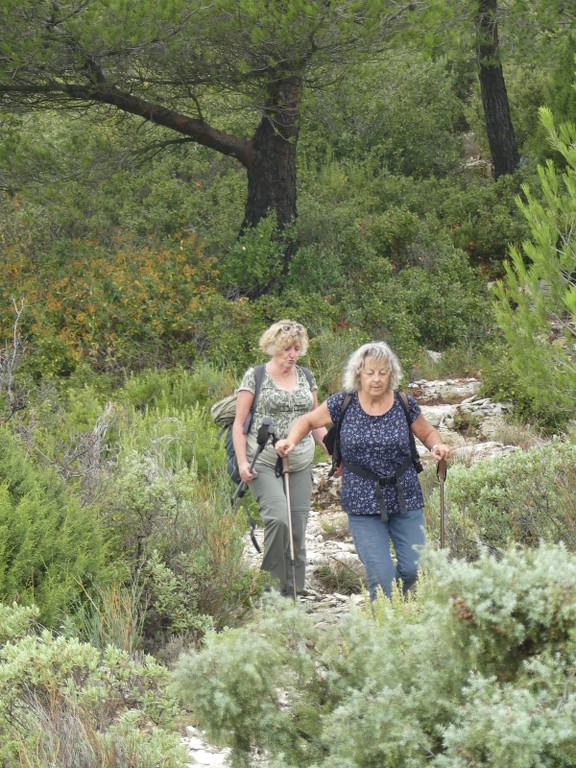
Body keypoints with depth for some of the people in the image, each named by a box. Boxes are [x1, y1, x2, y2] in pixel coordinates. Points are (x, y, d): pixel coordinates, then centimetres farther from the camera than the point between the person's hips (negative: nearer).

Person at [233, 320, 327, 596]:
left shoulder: (306, 378, 14)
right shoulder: (255, 376, 1)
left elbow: (316, 425, 20)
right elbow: (239, 423, 0)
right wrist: (242, 461, -11)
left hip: (300, 466, 5)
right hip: (265, 464, -5)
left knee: (298, 528, 1)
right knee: (278, 518, -23)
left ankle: (294, 592, 9)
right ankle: (271, 583, -10)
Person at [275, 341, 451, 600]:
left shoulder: (404, 404, -1)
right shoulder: (343, 403, -3)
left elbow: (428, 433, 15)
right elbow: (307, 421, 11)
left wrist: (438, 446, -8)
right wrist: (291, 441, -8)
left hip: (405, 499, 2)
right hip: (363, 503, -1)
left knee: (414, 569, -3)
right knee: (380, 578, -9)